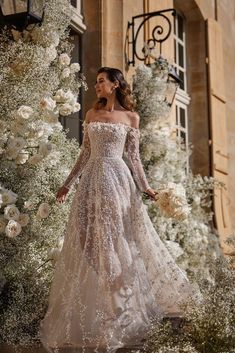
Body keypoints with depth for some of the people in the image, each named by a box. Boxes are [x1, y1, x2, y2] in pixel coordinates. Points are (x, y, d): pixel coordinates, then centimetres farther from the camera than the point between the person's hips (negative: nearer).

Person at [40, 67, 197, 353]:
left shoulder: (130, 117, 5)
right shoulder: (92, 114, 13)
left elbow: (133, 157, 3)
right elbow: (85, 153, 14)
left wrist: (145, 186, -5)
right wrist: (68, 183, 12)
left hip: (118, 180, -3)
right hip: (92, 180, 3)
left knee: (117, 241, -3)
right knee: (90, 242, 2)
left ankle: (120, 311, 8)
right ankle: (92, 316, 12)